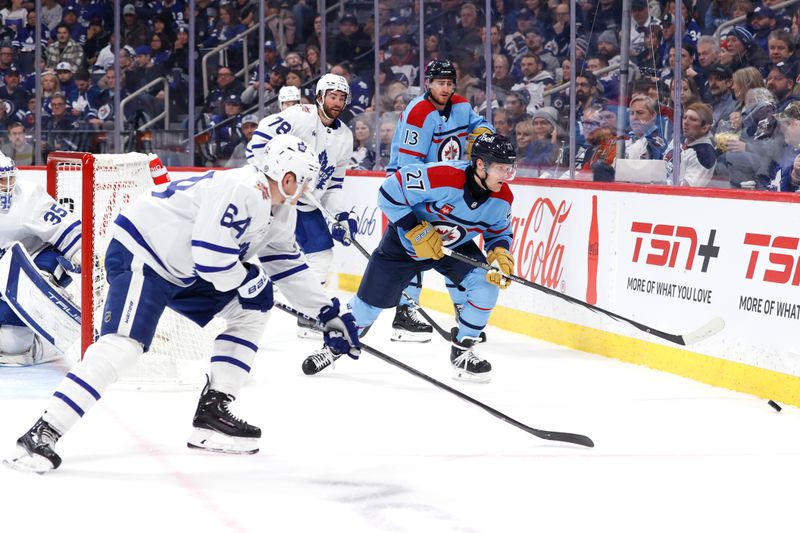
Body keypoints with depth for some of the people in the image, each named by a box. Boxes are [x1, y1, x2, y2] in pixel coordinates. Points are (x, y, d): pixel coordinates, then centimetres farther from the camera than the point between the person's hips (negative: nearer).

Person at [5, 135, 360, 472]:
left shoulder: (276, 208, 9)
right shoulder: (243, 190, -25)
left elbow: (286, 266, 20)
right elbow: (210, 255, -30)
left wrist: (328, 314, 17)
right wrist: (249, 279, -12)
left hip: (184, 271, 11)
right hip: (140, 254, -11)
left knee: (251, 313, 10)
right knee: (124, 345, -25)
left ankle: (211, 414, 8)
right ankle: (42, 435, -29)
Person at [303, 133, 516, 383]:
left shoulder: (502, 199, -19)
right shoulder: (441, 176, -37)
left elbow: (500, 233, -1)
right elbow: (390, 193, -29)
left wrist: (500, 252, -23)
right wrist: (417, 231, -29)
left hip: (456, 247, 4)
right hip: (404, 242, -4)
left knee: (487, 283, -20)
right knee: (369, 304, 4)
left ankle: (462, 353, -3)